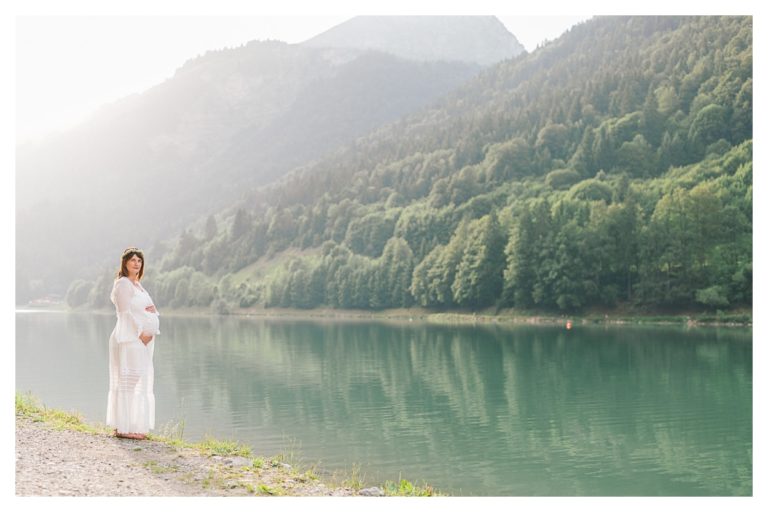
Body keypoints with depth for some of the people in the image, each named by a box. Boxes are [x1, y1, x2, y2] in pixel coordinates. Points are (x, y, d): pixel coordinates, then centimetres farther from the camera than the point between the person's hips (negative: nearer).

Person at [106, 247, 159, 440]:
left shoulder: (138, 284, 20)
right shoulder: (123, 283, -7)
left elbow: (151, 309, 19)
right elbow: (126, 312, -14)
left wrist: (151, 310, -4)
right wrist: (141, 333, -16)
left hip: (144, 338, 9)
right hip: (129, 338, -9)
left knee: (141, 381, 9)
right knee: (128, 380, -10)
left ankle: (134, 426, 15)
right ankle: (123, 428, -8)